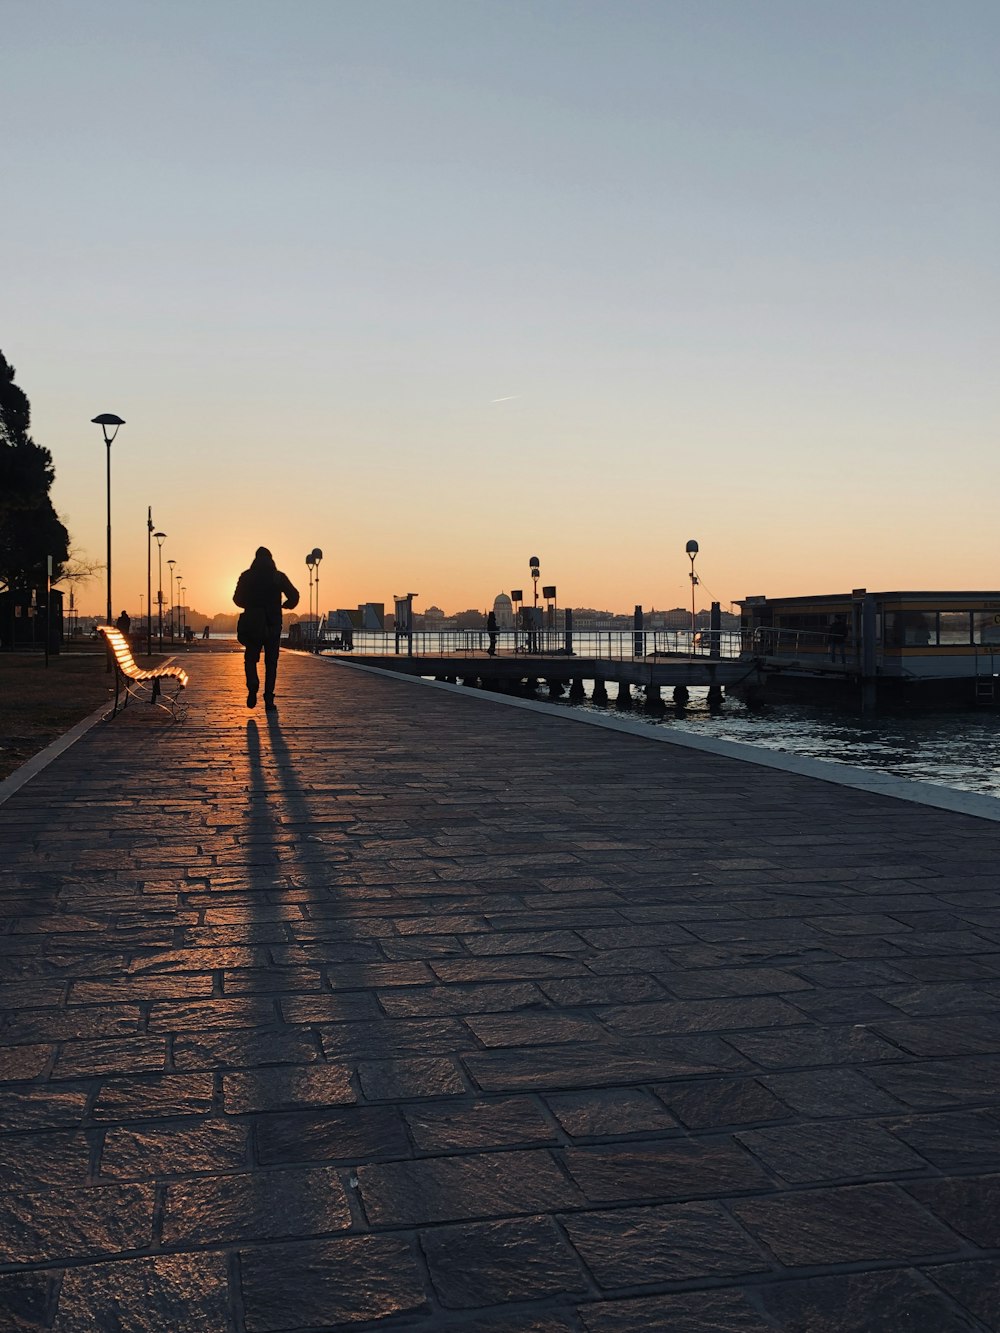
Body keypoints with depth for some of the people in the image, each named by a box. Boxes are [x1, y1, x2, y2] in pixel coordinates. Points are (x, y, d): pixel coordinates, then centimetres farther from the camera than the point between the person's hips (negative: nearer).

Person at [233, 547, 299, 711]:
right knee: (271, 663, 8)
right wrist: (284, 605, 16)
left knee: (250, 659, 12)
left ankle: (253, 686, -15)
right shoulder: (279, 576, 1)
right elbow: (294, 596, -5)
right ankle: (269, 700, 2)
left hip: (252, 625, 0)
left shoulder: (247, 576, 2)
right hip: (273, 626, 0)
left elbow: (238, 599, 2)